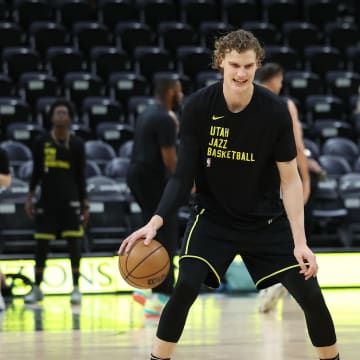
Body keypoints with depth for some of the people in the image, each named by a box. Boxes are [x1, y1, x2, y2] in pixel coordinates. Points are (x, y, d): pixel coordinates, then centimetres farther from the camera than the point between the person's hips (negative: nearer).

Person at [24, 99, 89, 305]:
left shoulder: (77, 144, 1)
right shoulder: (41, 142, 2)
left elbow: (81, 176, 5)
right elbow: (37, 172, 9)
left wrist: (85, 204, 3)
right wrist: (30, 197, 3)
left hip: (70, 200, -1)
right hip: (47, 199, 1)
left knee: (75, 242, -4)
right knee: (42, 244, 2)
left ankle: (76, 288, 5)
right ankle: (37, 288, 12)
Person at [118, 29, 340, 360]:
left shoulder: (275, 110, -16)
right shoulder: (199, 106, -16)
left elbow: (290, 180, -11)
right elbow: (184, 174, -11)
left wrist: (300, 242, -17)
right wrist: (157, 220, -25)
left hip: (266, 219, 1)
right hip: (214, 216, 0)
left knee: (309, 292, -5)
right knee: (186, 286, -21)